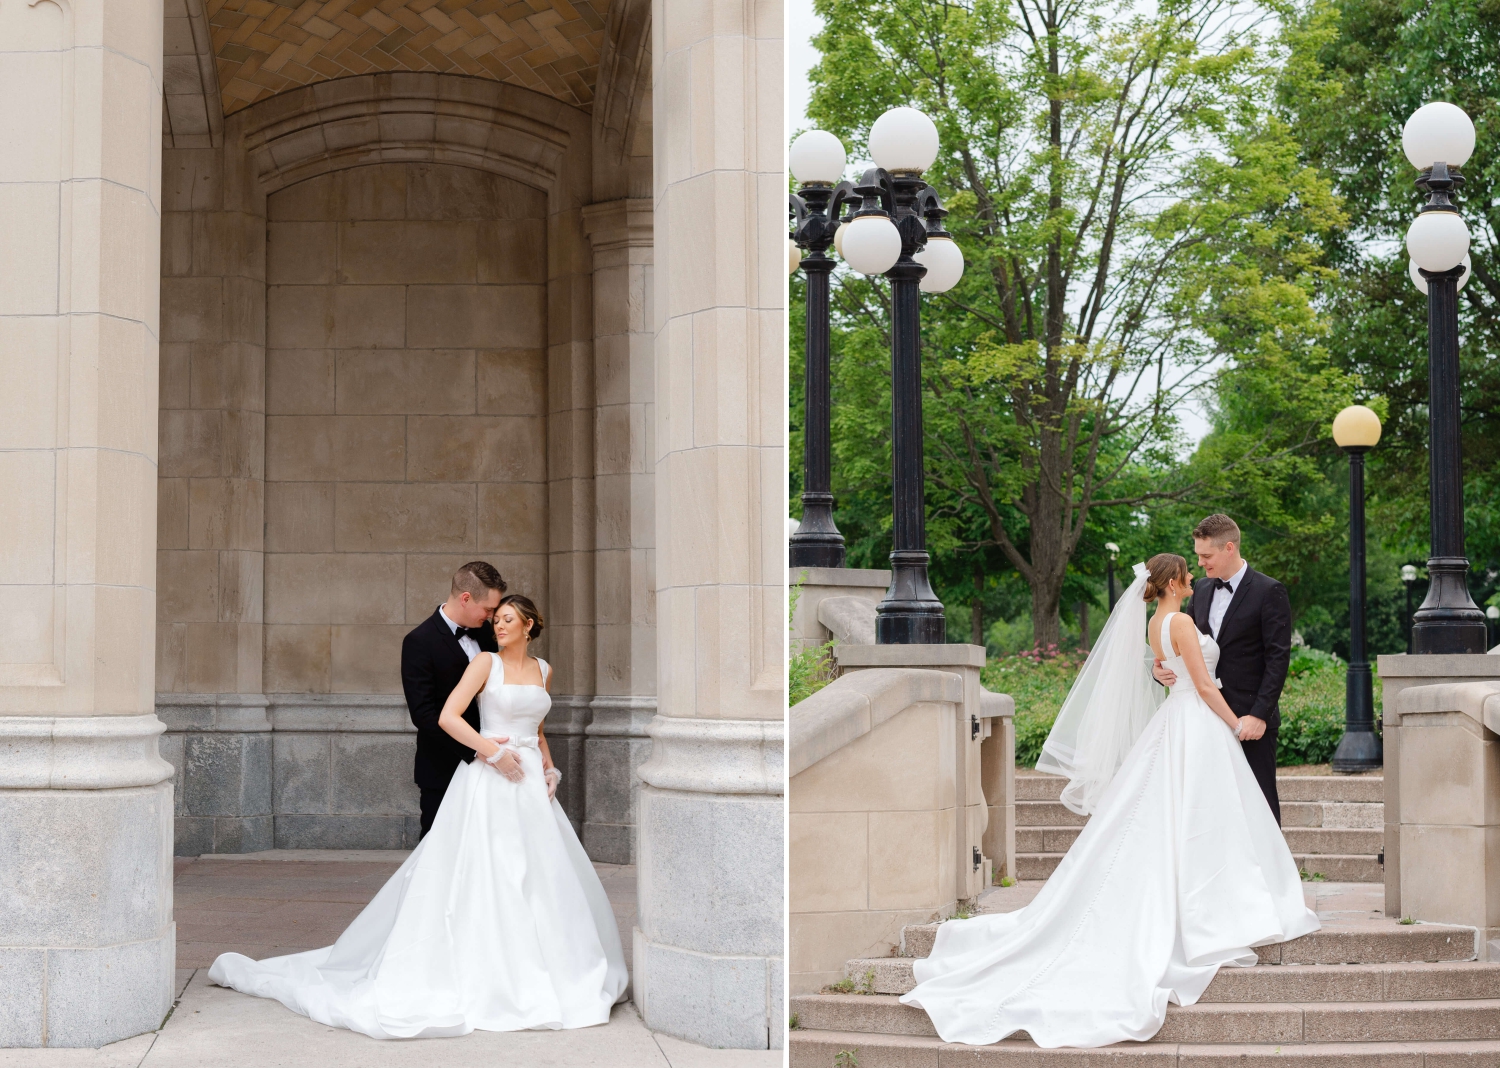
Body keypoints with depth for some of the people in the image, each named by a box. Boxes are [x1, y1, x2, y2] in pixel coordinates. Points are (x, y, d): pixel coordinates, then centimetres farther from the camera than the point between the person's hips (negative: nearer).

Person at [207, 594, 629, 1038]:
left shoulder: (543, 670, 14)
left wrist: (549, 769, 8)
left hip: (530, 784, 6)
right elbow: (447, 717, -13)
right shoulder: (485, 662, -3)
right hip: (489, 784, -6)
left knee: (538, 879, 6)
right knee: (483, 877, -8)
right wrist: (493, 751, -16)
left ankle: (534, 975, 17)